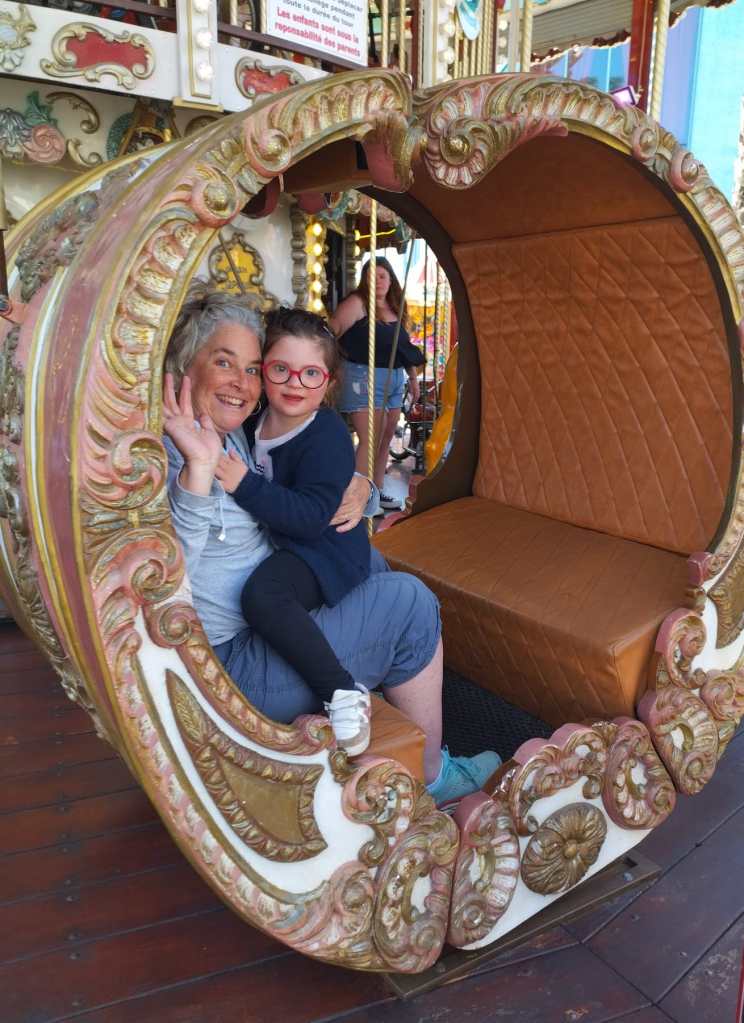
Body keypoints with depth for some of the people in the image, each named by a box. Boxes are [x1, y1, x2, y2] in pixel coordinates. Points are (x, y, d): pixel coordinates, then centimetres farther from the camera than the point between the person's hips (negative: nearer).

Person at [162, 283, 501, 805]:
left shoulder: (234, 435, 7)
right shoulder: (165, 453, -21)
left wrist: (355, 488, -2)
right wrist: (197, 468, -46)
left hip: (259, 619, 10)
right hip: (231, 669, -10)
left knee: (368, 564, 23)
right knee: (408, 601, -13)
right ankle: (430, 776, 7)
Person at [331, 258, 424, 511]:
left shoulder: (396, 308, 14)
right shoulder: (357, 303, -7)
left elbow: (405, 346, 22)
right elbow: (331, 333, -13)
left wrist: (413, 376, 21)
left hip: (394, 380, 8)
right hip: (364, 378, -8)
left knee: (385, 439, 13)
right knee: (370, 440, -10)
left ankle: (377, 491, 25)